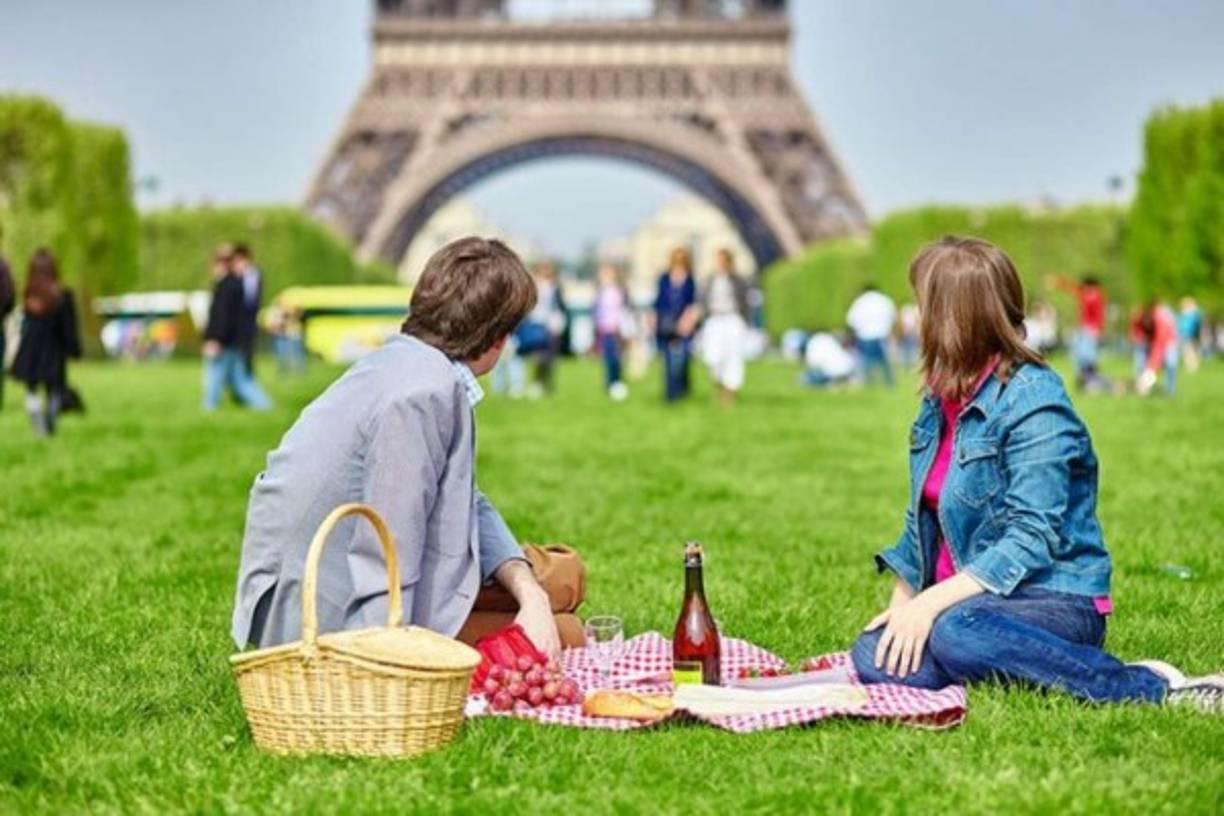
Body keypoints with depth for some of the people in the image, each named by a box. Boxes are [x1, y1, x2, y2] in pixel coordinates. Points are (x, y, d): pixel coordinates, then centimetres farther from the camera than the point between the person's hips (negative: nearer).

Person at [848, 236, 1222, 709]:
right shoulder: (940, 402, 13)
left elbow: (1031, 541, -20)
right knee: (875, 659, -22)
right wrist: (902, 603, 9)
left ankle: (1153, 687, -26)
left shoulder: (1032, 403, -13)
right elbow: (921, 518, 22)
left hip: (1057, 602, -6)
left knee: (958, 631, -39)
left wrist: (933, 602, -25)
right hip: (967, 597, 6)